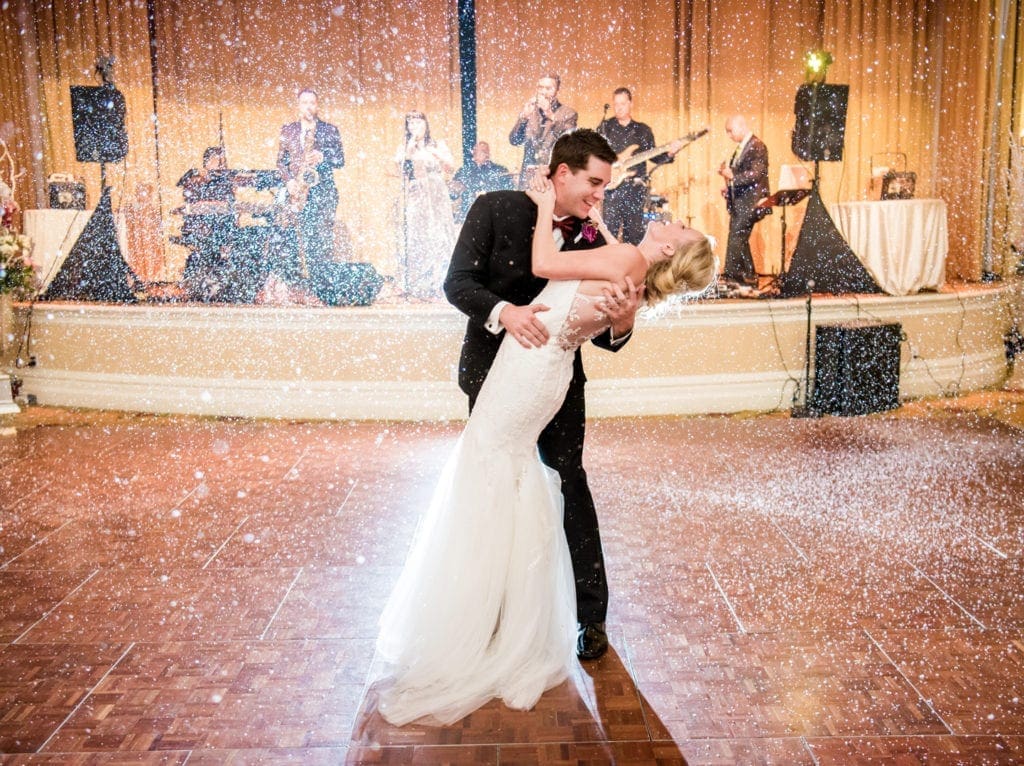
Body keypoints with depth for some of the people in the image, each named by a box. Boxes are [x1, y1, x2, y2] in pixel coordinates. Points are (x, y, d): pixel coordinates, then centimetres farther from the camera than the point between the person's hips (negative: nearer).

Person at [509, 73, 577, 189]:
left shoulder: (568, 114, 4)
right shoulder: (529, 111, 13)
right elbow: (514, 141, 5)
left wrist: (551, 116, -21)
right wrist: (524, 116, -9)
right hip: (529, 175, 3)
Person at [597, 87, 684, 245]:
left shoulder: (643, 130, 13)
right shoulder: (606, 127, 8)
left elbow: (653, 156, 13)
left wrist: (670, 153, -5)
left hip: (636, 187, 2)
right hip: (612, 185, -2)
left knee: (634, 232, 4)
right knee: (609, 230, -10)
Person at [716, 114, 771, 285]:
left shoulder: (757, 146, -11)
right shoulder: (741, 147, 16)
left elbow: (756, 173, -21)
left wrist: (733, 176, -31)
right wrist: (727, 172, 6)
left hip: (750, 202, -10)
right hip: (738, 201, 10)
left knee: (736, 238, -13)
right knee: (740, 240, 10)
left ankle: (730, 274, -11)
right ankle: (749, 276, 17)